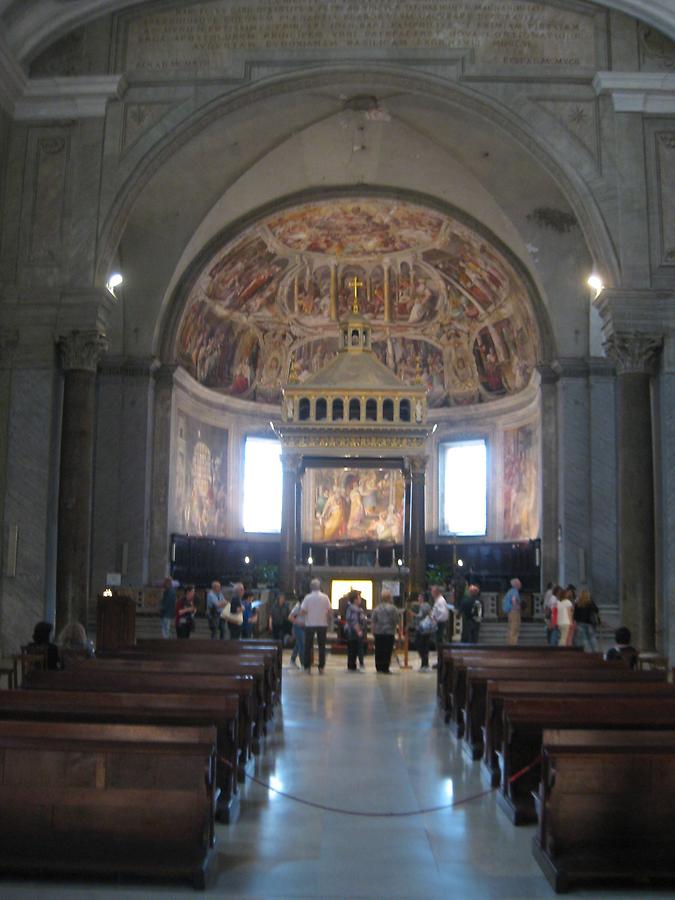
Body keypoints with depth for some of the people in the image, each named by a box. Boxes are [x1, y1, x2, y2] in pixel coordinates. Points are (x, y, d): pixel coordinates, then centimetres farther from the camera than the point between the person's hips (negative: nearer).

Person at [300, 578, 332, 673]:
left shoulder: (308, 597, -9)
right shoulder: (325, 597, -4)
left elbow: (302, 610, -13)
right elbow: (330, 611, -5)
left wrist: (308, 612, 8)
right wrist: (328, 619, 12)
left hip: (310, 624, -1)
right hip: (322, 624, 1)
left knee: (308, 646, 8)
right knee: (322, 646, 9)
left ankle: (307, 667, 8)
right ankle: (321, 667, 8)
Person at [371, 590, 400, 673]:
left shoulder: (376, 608, 4)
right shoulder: (393, 608, -5)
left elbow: (373, 622, 5)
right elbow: (396, 621, -3)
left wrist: (373, 632, 11)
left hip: (378, 633, 3)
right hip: (389, 632, -3)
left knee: (378, 651, 8)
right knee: (387, 651, -1)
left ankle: (379, 668, 12)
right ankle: (385, 668, -3)